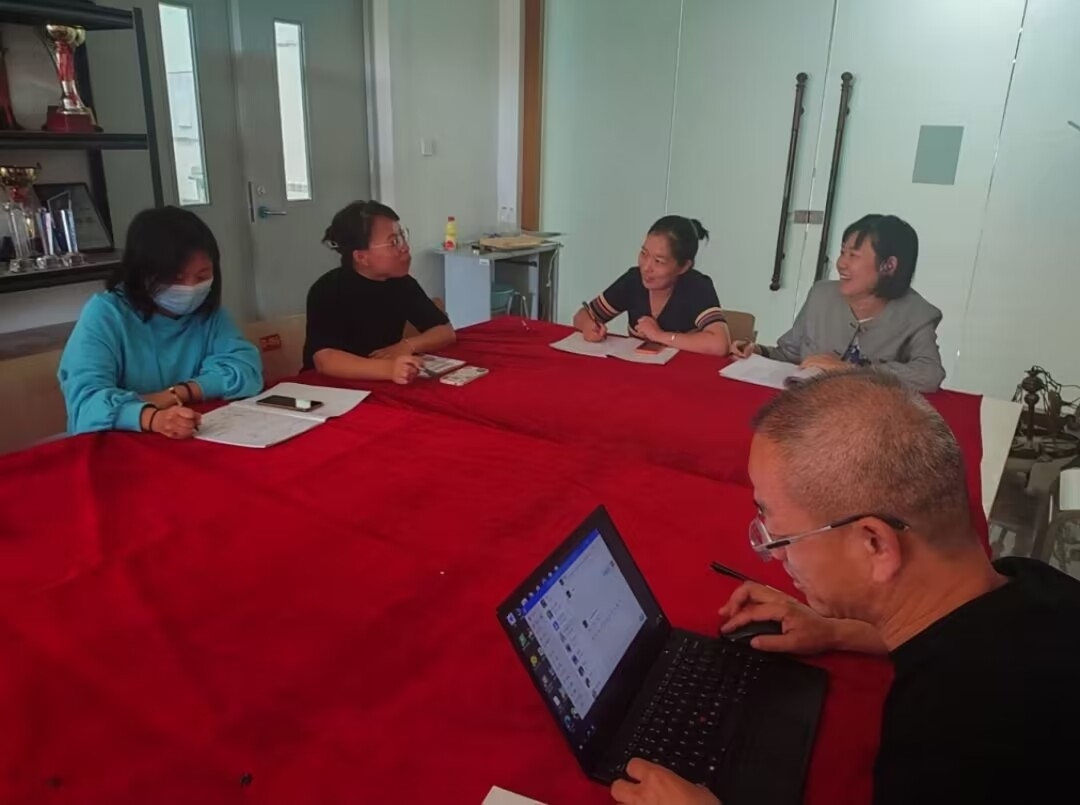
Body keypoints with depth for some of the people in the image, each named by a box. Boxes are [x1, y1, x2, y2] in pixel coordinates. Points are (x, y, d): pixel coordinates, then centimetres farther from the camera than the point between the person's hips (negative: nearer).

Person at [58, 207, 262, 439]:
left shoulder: (208, 311, 4)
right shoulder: (105, 313, -9)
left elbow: (246, 369, -8)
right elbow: (86, 399, -22)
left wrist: (175, 394, -19)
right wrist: (152, 417, -41)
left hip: (197, 443, 2)